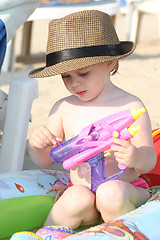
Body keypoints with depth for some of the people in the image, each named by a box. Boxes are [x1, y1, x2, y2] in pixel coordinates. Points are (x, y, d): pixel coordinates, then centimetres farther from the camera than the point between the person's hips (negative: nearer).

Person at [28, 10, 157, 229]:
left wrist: (136, 158, -28)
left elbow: (150, 161, -4)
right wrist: (35, 144, -14)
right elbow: (44, 161, 10)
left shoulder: (131, 107, -6)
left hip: (125, 189, -2)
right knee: (76, 199, -31)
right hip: (80, 189, 2)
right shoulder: (63, 108, 4)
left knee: (110, 194, -34)